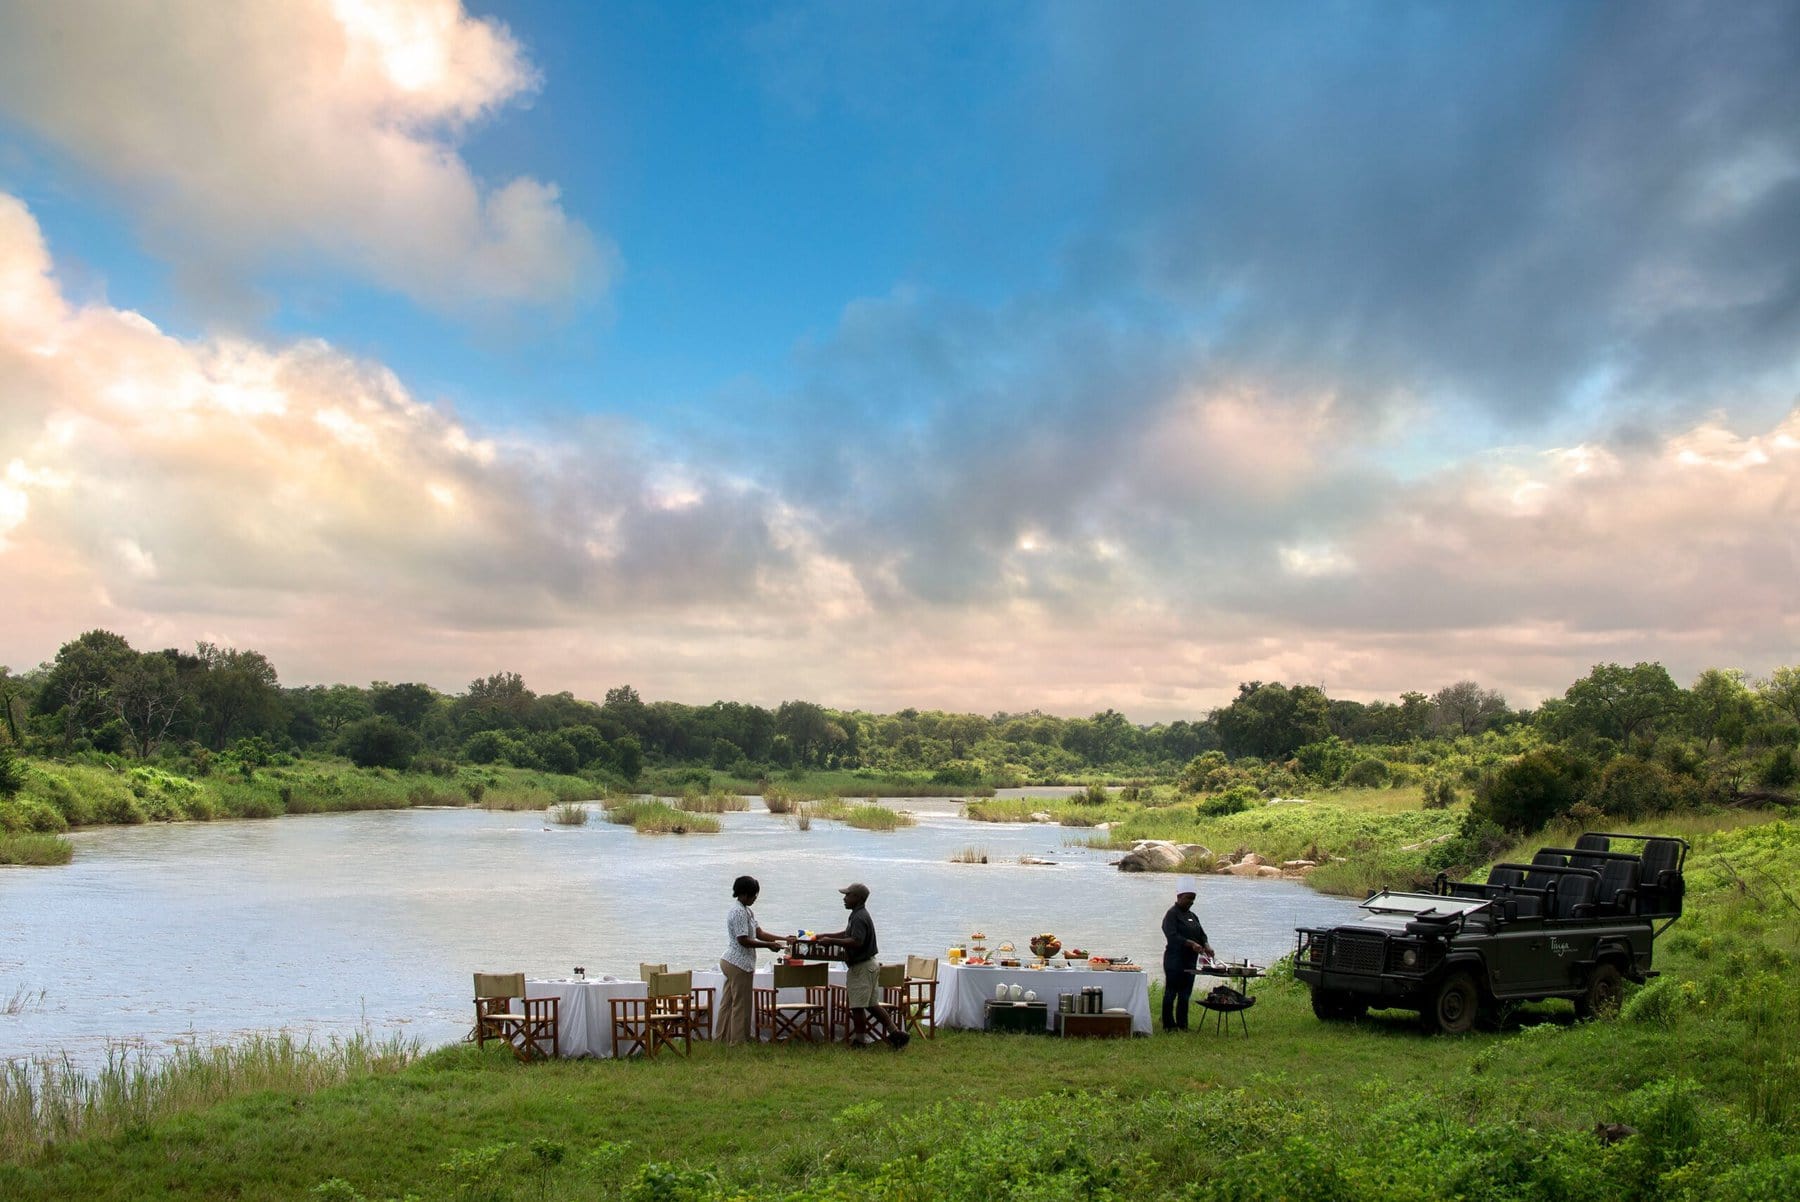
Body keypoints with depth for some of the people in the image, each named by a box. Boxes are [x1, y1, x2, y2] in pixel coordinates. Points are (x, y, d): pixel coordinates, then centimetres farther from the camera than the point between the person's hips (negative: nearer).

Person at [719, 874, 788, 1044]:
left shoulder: (747, 911, 13)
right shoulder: (739, 912, -18)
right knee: (740, 1004, -1)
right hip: (740, 964, -10)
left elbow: (759, 933, 12)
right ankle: (738, 1041, 6)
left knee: (728, 1003, 13)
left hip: (730, 962, 10)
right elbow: (743, 940, -21)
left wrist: (783, 939, 4)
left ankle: (723, 1039, 20)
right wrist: (769, 945, -19)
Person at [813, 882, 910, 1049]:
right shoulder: (859, 915, 14)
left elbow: (856, 942, -30)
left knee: (857, 1006, -1)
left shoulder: (859, 917, -19)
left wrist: (831, 941, -25)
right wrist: (825, 936, 22)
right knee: (872, 1004, 13)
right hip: (868, 965, 10)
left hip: (861, 967, -10)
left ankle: (859, 1040, 8)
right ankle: (895, 1033, 12)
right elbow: (847, 934, 28)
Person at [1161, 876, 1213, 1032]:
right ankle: (1169, 1025, 3)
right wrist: (1191, 944, -30)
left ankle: (1182, 1024, 17)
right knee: (1171, 992, -3)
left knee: (1185, 993, 10)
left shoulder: (1192, 916, 17)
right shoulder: (1172, 914, -10)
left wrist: (1206, 946, -4)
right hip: (1175, 960, -8)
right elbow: (1172, 936, -21)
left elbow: (1201, 934, 17)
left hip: (1190, 961, 8)